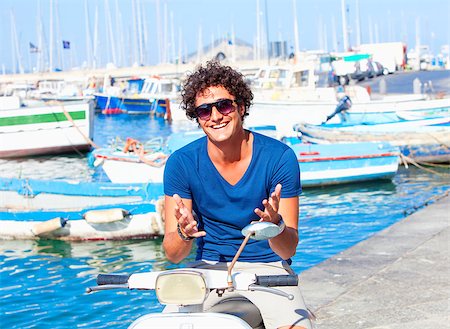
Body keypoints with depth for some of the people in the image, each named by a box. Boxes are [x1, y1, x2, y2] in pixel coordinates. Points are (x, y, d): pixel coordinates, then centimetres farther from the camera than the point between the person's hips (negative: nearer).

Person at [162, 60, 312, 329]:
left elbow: (289, 249, -10)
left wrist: (274, 225, -33)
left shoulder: (280, 156, -9)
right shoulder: (181, 163, -5)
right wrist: (185, 234, -29)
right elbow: (173, 255, -6)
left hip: (267, 265, -1)